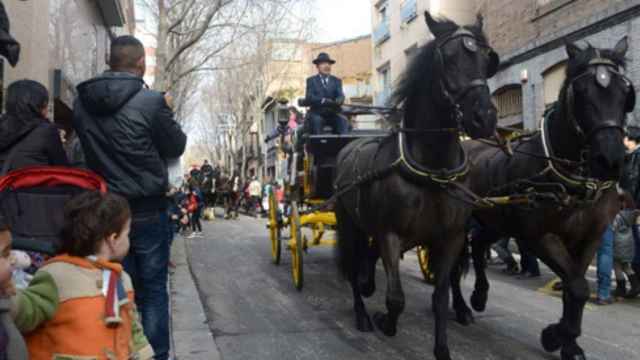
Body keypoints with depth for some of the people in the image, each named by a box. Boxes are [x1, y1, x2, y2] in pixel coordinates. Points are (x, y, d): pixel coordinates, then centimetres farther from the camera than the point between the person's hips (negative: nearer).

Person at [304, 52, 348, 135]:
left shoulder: (337, 81, 19)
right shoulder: (311, 80, 13)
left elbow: (341, 95, 1)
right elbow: (309, 97, -4)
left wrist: (337, 102, -25)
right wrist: (323, 101, -23)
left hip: (333, 114, 2)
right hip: (317, 113, -2)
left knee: (343, 121, -28)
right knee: (316, 120, -35)